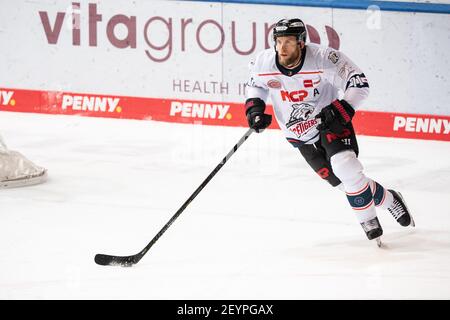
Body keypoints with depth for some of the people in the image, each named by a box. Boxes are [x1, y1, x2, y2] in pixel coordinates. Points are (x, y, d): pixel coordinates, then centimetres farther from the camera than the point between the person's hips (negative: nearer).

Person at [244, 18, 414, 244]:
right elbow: (255, 84, 9)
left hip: (331, 123, -3)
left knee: (345, 166, -27)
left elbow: (359, 83, -21)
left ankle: (368, 221, -10)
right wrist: (254, 107, -8)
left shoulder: (323, 58, -26)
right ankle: (388, 199, 22)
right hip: (300, 136, 3)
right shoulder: (263, 63, -15)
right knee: (345, 182, -1)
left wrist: (341, 109, -33)